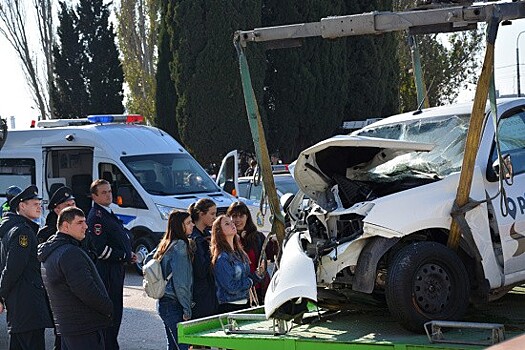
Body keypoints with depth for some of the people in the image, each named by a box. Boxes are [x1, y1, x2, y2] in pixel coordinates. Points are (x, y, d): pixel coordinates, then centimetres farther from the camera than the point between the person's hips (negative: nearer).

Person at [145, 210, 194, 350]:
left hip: (164, 301, 10)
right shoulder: (180, 245, -16)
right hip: (174, 305, -10)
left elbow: (148, 259, 25)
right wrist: (187, 310, -14)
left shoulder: (166, 244, 11)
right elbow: (180, 282, -19)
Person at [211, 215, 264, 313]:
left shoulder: (239, 253, 10)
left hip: (245, 304, 8)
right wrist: (250, 282, -5)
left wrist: (256, 274, -3)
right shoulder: (222, 258, -15)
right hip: (229, 307, -7)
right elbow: (231, 287, -19)